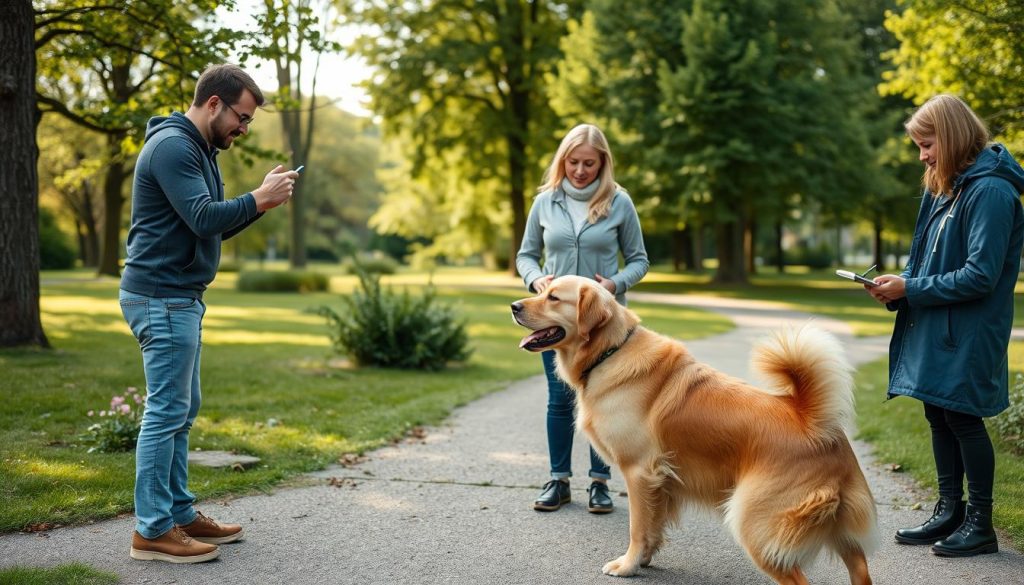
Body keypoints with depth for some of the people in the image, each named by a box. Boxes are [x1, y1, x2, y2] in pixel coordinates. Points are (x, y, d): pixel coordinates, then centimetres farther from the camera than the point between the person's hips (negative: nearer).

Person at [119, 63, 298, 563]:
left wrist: (261, 200, 2)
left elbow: (215, 226, 15)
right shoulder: (172, 145, -14)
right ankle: (152, 529, 0)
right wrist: (258, 199, -14)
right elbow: (202, 219, -23)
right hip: (161, 297, -10)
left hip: (181, 298, 10)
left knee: (183, 410, 13)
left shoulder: (199, 149, 18)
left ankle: (179, 513, 20)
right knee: (166, 411, -7)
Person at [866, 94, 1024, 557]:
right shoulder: (946, 188, 11)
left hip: (967, 334, -9)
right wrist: (899, 285, -1)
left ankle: (980, 523, 13)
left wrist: (910, 288, -18)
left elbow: (980, 276, -22)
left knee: (961, 417, -1)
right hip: (935, 328, 9)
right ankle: (949, 511, 26)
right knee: (938, 416, 13)